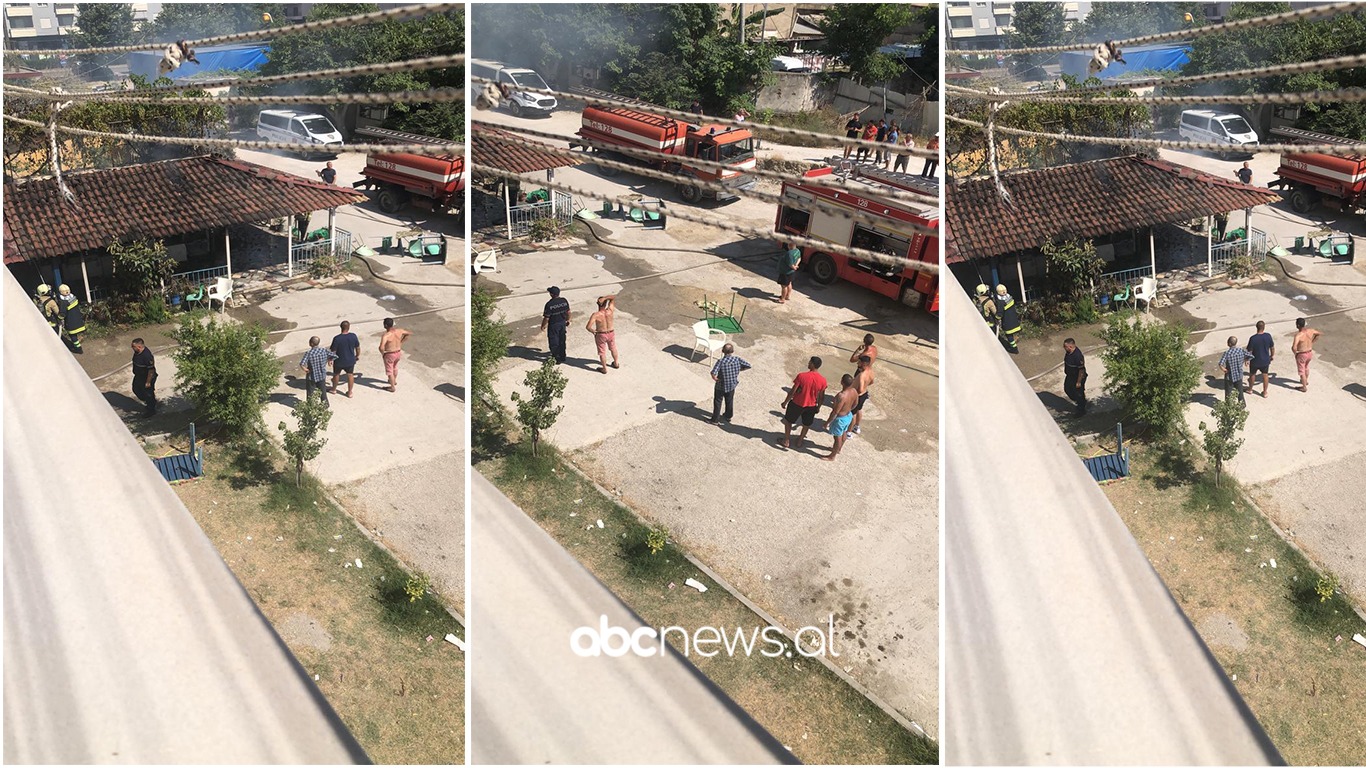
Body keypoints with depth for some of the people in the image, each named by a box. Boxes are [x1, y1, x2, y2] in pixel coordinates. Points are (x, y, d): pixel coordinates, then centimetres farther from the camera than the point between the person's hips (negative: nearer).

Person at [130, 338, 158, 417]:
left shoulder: (147, 356, -36)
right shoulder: (137, 352, -8)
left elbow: (151, 370, -29)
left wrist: (148, 382, -23)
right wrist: (135, 373, 21)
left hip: (146, 378, -9)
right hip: (138, 376, 9)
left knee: (148, 394, 9)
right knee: (136, 389, 26)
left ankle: (151, 411, 30)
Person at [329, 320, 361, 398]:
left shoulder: (337, 338, -24)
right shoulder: (353, 336, -14)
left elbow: (333, 351, -16)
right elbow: (357, 347, -1)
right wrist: (357, 355, 17)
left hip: (339, 361, -2)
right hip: (350, 360, 2)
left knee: (336, 374, 21)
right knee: (350, 375, 18)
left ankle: (334, 389, 40)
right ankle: (350, 392, 25)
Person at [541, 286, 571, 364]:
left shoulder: (549, 304, -26)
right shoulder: (564, 301, -9)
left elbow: (546, 317, -20)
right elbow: (568, 312, 3)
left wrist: (543, 326, -3)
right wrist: (567, 321, 20)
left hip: (553, 325, -6)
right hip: (563, 323, 6)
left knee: (554, 342, 10)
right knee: (562, 341, 22)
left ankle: (556, 359, 20)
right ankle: (562, 357, 35)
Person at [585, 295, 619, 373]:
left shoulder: (595, 315, -27)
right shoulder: (610, 311, -20)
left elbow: (588, 327, -30)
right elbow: (613, 297, -9)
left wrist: (593, 331, -9)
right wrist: (604, 298, -27)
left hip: (601, 335, -3)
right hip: (611, 333, 3)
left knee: (602, 352, 17)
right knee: (613, 348, 28)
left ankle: (604, 369, 31)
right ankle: (616, 364, 47)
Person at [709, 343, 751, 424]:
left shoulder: (720, 362, -26)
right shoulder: (737, 360, -17)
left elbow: (713, 374, -34)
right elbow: (748, 366, -8)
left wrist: (716, 379, -14)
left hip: (721, 386, -4)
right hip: (732, 385, 4)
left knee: (717, 402, 16)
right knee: (729, 402, 25)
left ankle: (715, 419, 25)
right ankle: (728, 417, 43)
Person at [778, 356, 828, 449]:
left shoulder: (802, 376, -25)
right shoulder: (822, 380, -16)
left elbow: (792, 392, -18)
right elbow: (821, 396, -3)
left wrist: (785, 402, -4)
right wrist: (818, 407, 14)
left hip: (797, 404, -2)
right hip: (811, 406, 2)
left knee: (788, 421, 22)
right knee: (806, 424, 26)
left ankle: (786, 441, 33)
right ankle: (799, 441, 41)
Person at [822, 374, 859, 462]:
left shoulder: (841, 396, -39)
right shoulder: (854, 391, -15)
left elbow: (835, 412, -30)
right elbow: (855, 404, 4)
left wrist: (827, 422, -17)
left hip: (840, 418, -8)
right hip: (849, 415, 8)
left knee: (838, 437, 14)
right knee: (844, 434, 29)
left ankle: (832, 456, 35)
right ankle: (838, 449, 54)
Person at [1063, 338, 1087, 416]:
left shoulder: (1078, 356, -35)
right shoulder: (1069, 352, -8)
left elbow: (1081, 370, -28)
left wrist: (1079, 382, -21)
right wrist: (1066, 373, 21)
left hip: (1077, 378, -9)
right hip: (1070, 376, 9)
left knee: (1078, 394, 10)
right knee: (1067, 389, 25)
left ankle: (1081, 411, 30)